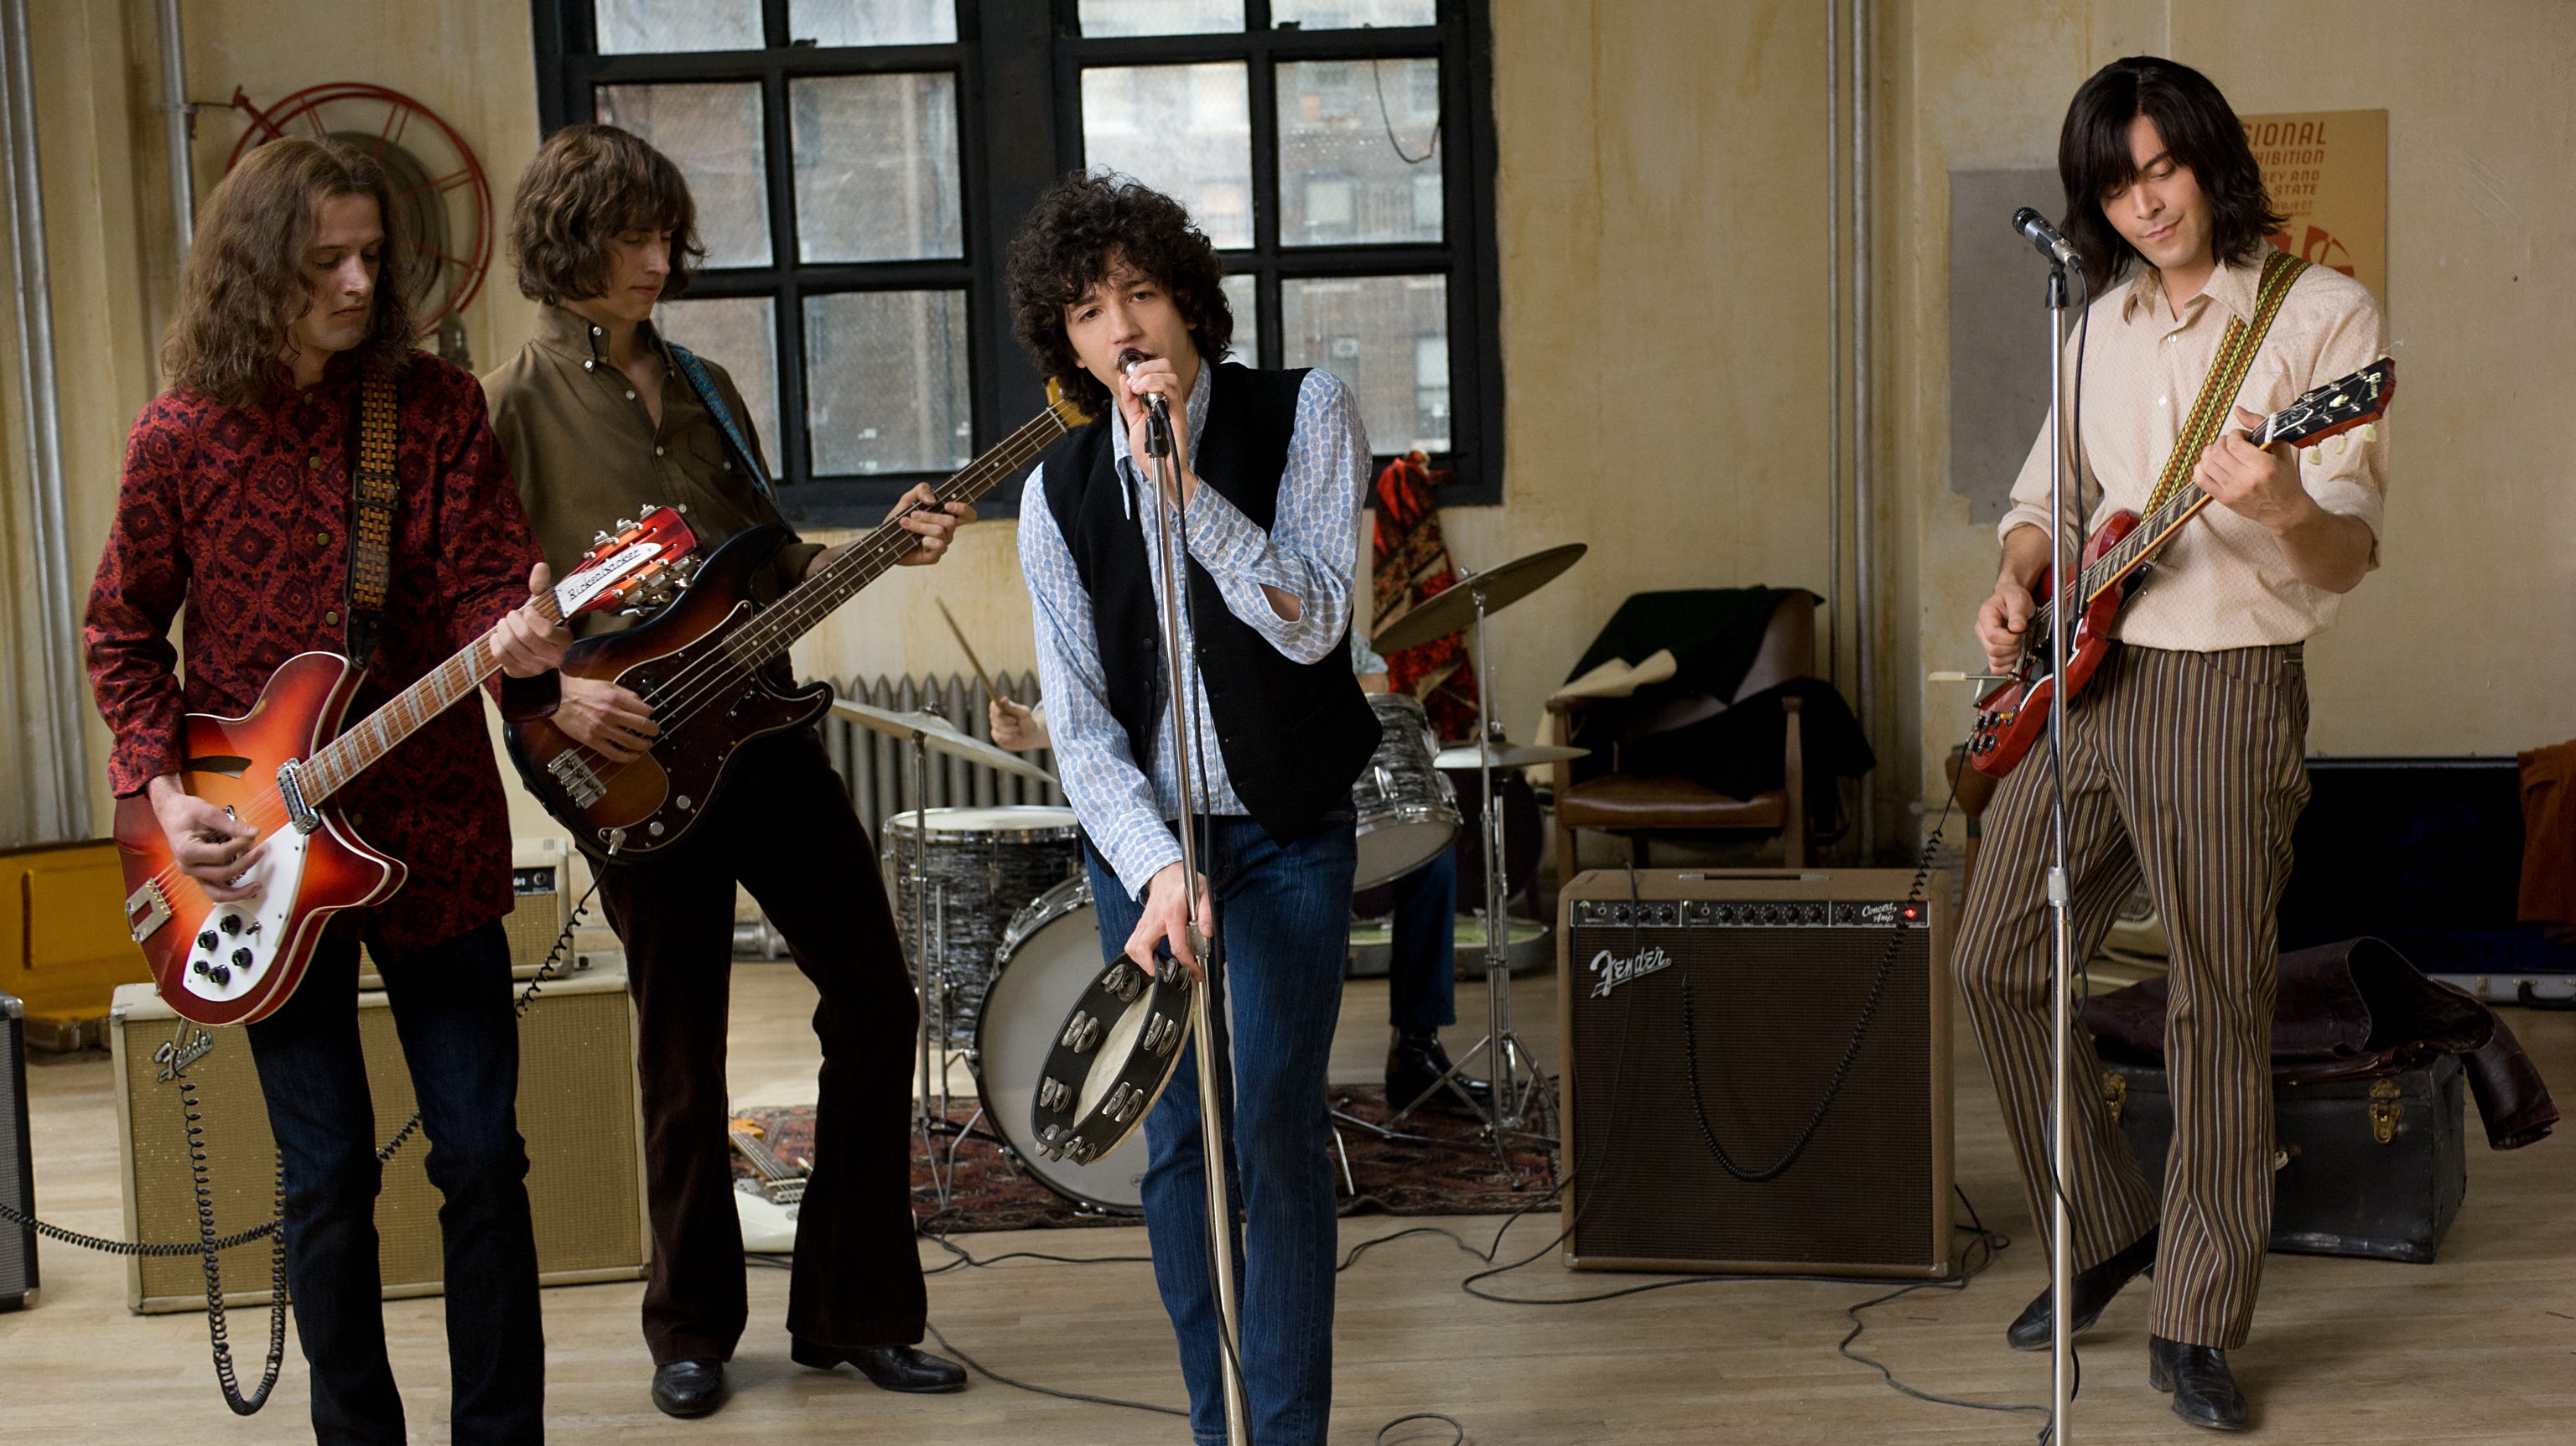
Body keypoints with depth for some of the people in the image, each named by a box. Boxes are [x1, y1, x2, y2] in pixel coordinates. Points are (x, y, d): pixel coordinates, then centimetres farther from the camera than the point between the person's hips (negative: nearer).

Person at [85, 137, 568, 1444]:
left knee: (483, 1158, 2)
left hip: (433, 832, 1)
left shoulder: (438, 407, -1)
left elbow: (488, 583, -7)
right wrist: (161, 786, -5)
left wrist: (517, 639, -30)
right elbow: (121, 634, 8)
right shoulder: (181, 437, -2)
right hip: (257, 858, 0)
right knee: (329, 1175, 6)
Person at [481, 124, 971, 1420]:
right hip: (634, 760, -5)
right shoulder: (512, 407, -5)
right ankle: (692, 1331, 23)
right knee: (683, 1053, 4)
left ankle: (852, 1309, 16)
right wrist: (557, 694, -21)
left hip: (760, 727, 5)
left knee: (875, 998, 3)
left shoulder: (703, 386, 12)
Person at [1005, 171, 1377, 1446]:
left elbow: (1312, 624, -18)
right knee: (1176, 1144, 4)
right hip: (1138, 837, 2)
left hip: (1285, 835, -2)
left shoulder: (1303, 413, -6)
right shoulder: (1058, 492, -1)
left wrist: (1184, 484, -27)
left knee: (1270, 1122, -12)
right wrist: (1155, 868, -19)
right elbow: (1078, 720, -5)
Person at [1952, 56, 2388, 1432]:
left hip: (2222, 687, -6)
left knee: (2219, 1007, -2)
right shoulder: (2103, 327, 13)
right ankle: (2107, 1229, 26)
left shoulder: (2321, 314, -5)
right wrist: (2016, 585, 3)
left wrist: (2287, 514, -35)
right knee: (1999, 961, 8)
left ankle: (2196, 1328, 9)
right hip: (2075, 678, 6)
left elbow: (2349, 554, -13)